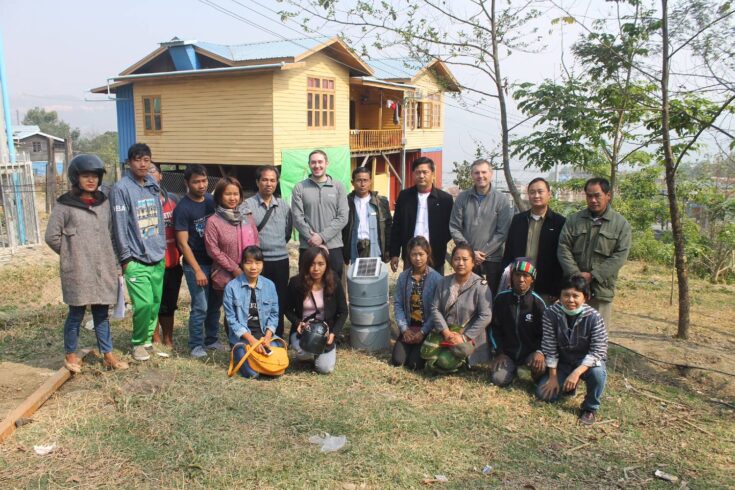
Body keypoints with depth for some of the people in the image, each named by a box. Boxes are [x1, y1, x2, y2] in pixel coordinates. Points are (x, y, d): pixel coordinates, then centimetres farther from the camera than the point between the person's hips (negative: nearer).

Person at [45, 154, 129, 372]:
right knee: (76, 313, 5)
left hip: (103, 269, 4)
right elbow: (52, 236, -5)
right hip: (78, 271, -4)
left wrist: (104, 254, 11)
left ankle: (108, 355, 18)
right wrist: (72, 254, -1)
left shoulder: (103, 202, 9)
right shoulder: (65, 204, -7)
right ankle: (70, 355, 22)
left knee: (102, 313, 11)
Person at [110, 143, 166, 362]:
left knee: (156, 303, 10)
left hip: (158, 258, 6)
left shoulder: (153, 185, 10)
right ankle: (139, 343, 12)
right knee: (144, 304, -9)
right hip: (136, 260, -6)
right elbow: (120, 225, -9)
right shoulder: (121, 189, -9)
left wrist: (162, 247, 14)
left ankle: (149, 338, 27)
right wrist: (126, 258, -8)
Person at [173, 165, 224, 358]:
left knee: (215, 304, 11)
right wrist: (197, 270, -14)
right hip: (195, 264, -5)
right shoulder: (182, 208, -10)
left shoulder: (212, 201, 6)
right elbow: (183, 243, -11)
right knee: (200, 307, -5)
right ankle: (196, 345, 11)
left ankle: (212, 340, 26)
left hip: (215, 261, 5)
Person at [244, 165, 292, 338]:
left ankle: (278, 338, 24)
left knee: (280, 303, 11)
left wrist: (277, 246, 13)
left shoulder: (284, 206, 8)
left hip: (281, 261, 4)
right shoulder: (248, 205, -7)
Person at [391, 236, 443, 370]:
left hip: (427, 330, -3)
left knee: (414, 364, -15)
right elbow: (397, 304, 1)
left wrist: (423, 332, -15)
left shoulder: (436, 278, -12)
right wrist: (404, 329, -9)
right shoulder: (403, 277, -1)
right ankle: (411, 344, 21)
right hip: (408, 328, 4)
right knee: (397, 361, -9)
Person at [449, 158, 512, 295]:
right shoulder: (462, 198, 5)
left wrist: (483, 253, -11)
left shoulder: (501, 200, 0)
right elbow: (454, 228, 2)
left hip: (492, 260, -1)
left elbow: (502, 232, -4)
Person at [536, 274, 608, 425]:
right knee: (544, 394, -13)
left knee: (598, 372, -36)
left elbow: (598, 351, -24)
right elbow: (549, 347, -11)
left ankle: (590, 408, -6)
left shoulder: (594, 317, -23)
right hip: (563, 363, 3)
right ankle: (569, 385, 22)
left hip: (588, 362, -2)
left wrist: (577, 372, -35)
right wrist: (553, 377, -10)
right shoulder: (551, 313, -18)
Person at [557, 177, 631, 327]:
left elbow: (620, 256, -6)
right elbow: (563, 248, 0)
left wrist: (593, 275, -13)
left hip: (602, 289, -1)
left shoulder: (621, 224, 2)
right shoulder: (574, 220, 7)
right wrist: (576, 275, -13)